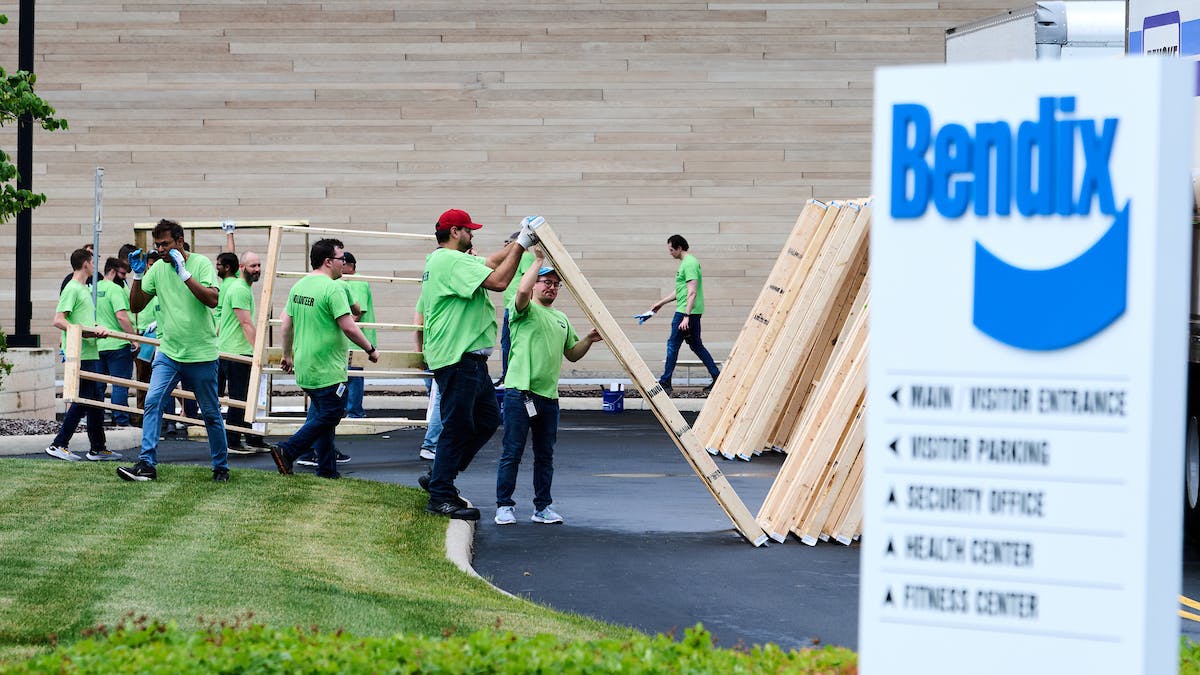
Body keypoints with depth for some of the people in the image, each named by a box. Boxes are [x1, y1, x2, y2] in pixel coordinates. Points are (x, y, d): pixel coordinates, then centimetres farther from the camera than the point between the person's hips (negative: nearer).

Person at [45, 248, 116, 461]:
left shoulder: (85, 289, 19)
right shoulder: (72, 288, -10)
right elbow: (58, 320, -17)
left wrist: (97, 328, 11)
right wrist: (83, 331, -23)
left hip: (91, 352, 10)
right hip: (80, 354, -10)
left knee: (96, 399, 11)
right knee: (83, 400, -9)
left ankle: (98, 448, 15)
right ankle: (59, 445, -4)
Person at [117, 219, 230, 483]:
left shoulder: (201, 263, -8)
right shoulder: (158, 268, 5)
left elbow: (213, 299, -23)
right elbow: (136, 306, 10)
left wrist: (184, 274, -27)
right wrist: (137, 276, -5)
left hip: (202, 354, -4)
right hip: (168, 352, 4)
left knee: (211, 414, 7)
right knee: (152, 403, -14)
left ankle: (221, 467, 22)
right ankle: (146, 464, -16)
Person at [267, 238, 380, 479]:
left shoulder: (299, 286, 10)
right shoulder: (333, 289, -16)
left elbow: (287, 325, 16)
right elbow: (348, 327, -20)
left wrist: (288, 355, 27)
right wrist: (370, 349, -7)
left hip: (305, 368, 9)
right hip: (327, 370, -9)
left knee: (321, 415, 15)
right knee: (329, 416, -1)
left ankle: (327, 470, 17)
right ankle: (287, 451, -8)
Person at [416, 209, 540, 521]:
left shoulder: (442, 259, 19)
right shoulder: (450, 260, -15)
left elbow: (490, 263, 26)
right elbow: (498, 281, -22)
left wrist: (519, 241, 15)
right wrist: (521, 244, -15)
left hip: (471, 360, 11)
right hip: (458, 359, -11)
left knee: (488, 419, 15)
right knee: (457, 427, -5)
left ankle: (439, 477, 22)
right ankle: (441, 495, 2)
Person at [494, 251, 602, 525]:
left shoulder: (561, 318, 22)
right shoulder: (525, 309, 0)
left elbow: (572, 354, 24)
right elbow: (522, 291, -23)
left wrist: (588, 340, 5)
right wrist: (539, 260, -15)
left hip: (549, 394, 7)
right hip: (520, 392, -7)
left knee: (545, 455, 11)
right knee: (512, 453, -3)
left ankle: (543, 507, 18)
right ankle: (504, 506, 2)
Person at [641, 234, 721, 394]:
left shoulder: (689, 264, -15)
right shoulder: (686, 262, 18)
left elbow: (692, 293, -22)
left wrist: (686, 317, -26)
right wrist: (661, 303, 31)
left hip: (685, 311, -10)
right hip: (692, 312, 10)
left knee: (673, 344, -5)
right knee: (696, 345, 13)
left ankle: (665, 382, -1)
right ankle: (716, 376, 13)